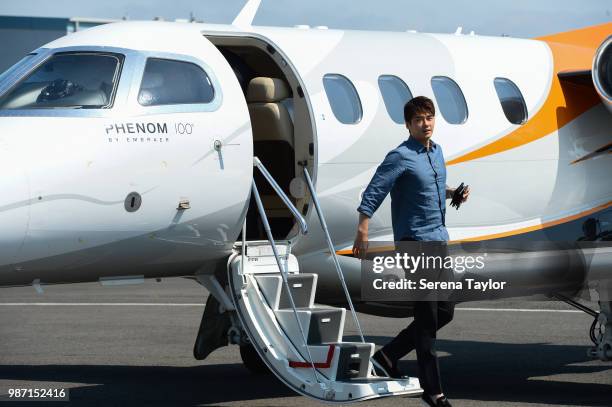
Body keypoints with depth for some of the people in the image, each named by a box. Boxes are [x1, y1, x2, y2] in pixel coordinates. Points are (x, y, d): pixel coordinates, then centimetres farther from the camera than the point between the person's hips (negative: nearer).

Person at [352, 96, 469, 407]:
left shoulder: (437, 152, 13)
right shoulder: (400, 157, -12)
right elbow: (373, 193, -17)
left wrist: (452, 193, 13)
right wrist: (362, 232, -25)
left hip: (438, 240, 8)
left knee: (445, 311, 11)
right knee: (427, 317, -6)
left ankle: (389, 355, 22)